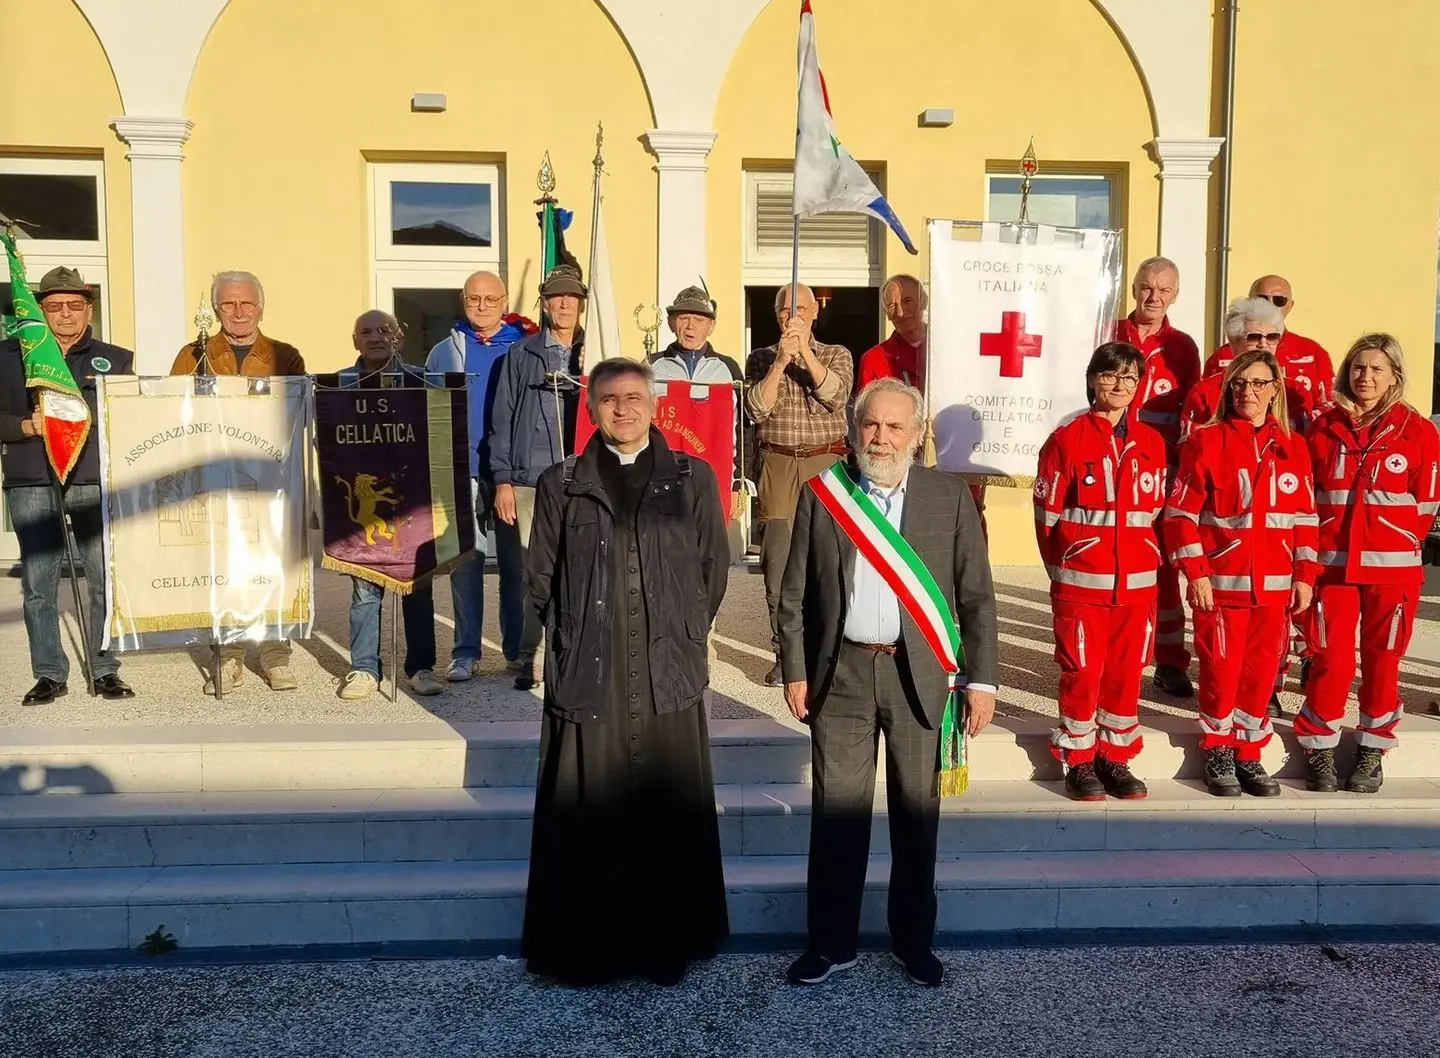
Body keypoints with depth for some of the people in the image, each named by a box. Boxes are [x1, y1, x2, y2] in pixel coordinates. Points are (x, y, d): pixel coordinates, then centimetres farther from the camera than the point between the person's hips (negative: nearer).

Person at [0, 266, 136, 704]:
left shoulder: (115, 360, 13)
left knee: (107, 581, -2)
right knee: (38, 586, 2)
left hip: (96, 483, 0)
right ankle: (49, 674, 11)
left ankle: (106, 671, 9)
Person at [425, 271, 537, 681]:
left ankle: (518, 648, 13)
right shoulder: (445, 352, 11)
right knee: (464, 561, 1)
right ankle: (465, 652, 8)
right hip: (463, 472, 1)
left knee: (517, 561, 4)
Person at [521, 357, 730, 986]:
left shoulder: (693, 479, 7)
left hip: (668, 677, 0)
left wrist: (682, 635, 10)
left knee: (670, 816, 5)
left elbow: (714, 568, 10)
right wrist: (571, 640, 9)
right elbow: (540, 579, 11)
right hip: (586, 677, 0)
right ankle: (584, 948, 17)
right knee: (587, 818, 3)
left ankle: (668, 946, 20)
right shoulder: (560, 485, 8)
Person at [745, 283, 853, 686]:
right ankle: (784, 654, 6)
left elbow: (836, 396, -9)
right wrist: (781, 361, -12)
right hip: (777, 464, 1)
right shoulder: (761, 358, 11)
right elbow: (756, 409, -4)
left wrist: (805, 351, -17)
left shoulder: (837, 355, 11)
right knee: (778, 561, -2)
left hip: (825, 462, 0)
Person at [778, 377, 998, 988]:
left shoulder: (950, 497, 1)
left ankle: (913, 940, 29)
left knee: (916, 813, 11)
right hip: (841, 673, 0)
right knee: (836, 813, 7)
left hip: (916, 674, 0)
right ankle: (831, 943, 22)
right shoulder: (821, 495, 2)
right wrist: (795, 671, 0)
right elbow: (795, 594, 4)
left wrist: (981, 679, -2)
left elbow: (976, 595, 2)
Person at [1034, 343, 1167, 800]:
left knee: (1127, 673, 9)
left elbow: (1155, 509, 16)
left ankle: (1116, 758, 23)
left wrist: (1144, 557, 9)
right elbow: (1047, 512, -1)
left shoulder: (1151, 443, 8)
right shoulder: (1068, 438, -5)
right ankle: (1078, 761, 16)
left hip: (1137, 582, 4)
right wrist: (1062, 566, 4)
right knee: (1082, 672, 2)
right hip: (1081, 582, -4)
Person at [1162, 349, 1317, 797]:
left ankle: (1248, 753, 22)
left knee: (1262, 670, 8)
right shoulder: (1206, 440, -3)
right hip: (1221, 583, -3)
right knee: (1221, 668, 2)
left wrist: (1304, 576, 5)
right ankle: (1217, 752, 19)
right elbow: (1182, 513, -6)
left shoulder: (1293, 447, 9)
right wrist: (1196, 574, -11)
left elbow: (1305, 517, 11)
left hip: (1274, 585, 3)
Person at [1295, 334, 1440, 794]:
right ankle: (1319, 748, 14)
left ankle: (1373, 751, 21)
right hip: (1332, 564, 1)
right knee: (1330, 658, 0)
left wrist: (1398, 544, 3)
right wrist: (1315, 547, 3)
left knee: (1382, 659, 7)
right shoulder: (1324, 427, 5)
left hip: (1392, 567, 0)